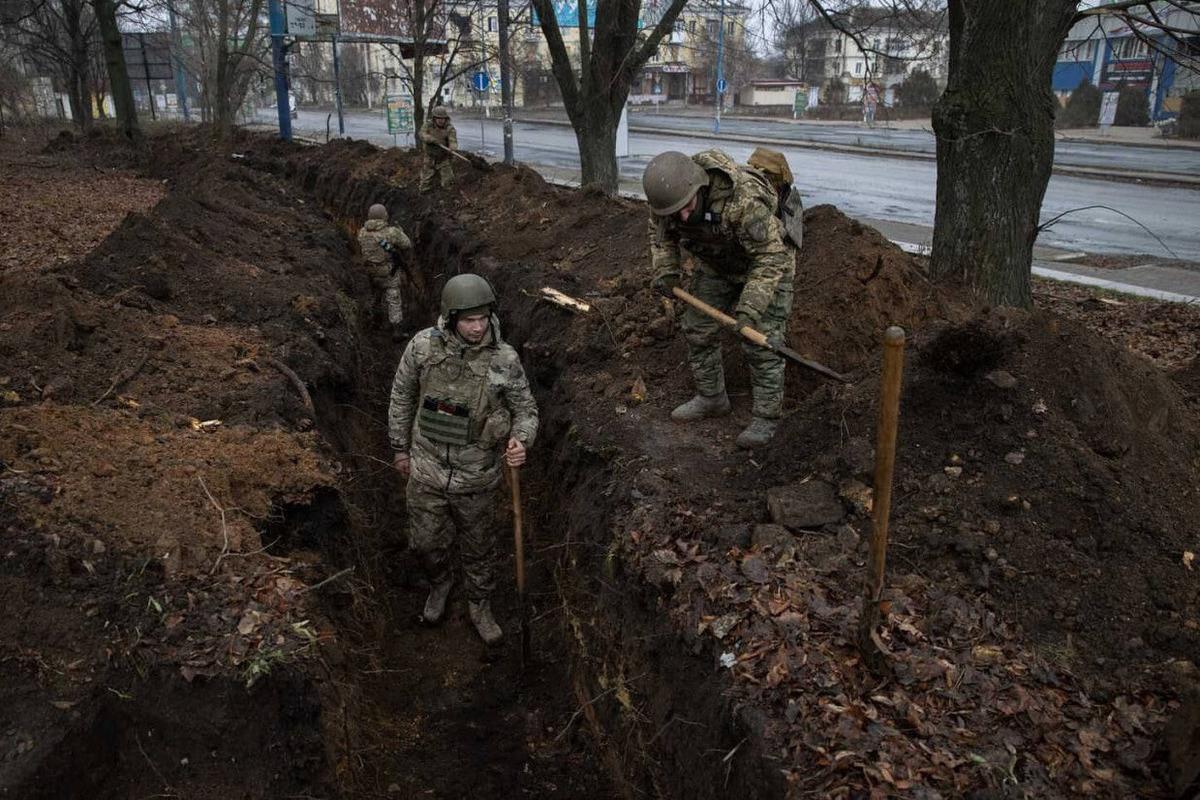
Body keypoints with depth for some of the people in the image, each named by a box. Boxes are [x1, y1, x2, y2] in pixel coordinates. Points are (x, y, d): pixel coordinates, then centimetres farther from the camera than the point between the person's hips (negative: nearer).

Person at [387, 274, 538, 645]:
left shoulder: (505, 359, -20)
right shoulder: (423, 345, -16)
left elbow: (526, 410, -7)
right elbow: (402, 396, 0)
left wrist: (521, 441, -29)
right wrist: (401, 448, 8)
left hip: (476, 478, -1)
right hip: (426, 471, 1)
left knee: (477, 546, 20)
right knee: (427, 542, 19)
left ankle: (479, 607, 46)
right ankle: (440, 583, 53)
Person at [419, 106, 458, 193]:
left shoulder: (450, 129, -14)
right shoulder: (428, 124, -7)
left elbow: (453, 142, -26)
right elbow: (422, 135, -20)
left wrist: (452, 148, -51)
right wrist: (434, 140, -37)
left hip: (444, 160, -2)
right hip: (429, 159, 2)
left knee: (448, 185, -3)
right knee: (425, 186, 8)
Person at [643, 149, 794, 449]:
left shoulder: (745, 199, -41)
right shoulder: (667, 192, -22)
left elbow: (771, 258, -35)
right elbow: (661, 232, 1)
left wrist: (750, 308, -41)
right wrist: (665, 270, -12)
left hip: (766, 264, -6)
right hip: (715, 265, 6)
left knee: (762, 343, -8)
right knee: (697, 329, 8)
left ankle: (767, 417, 7)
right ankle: (711, 398, 25)